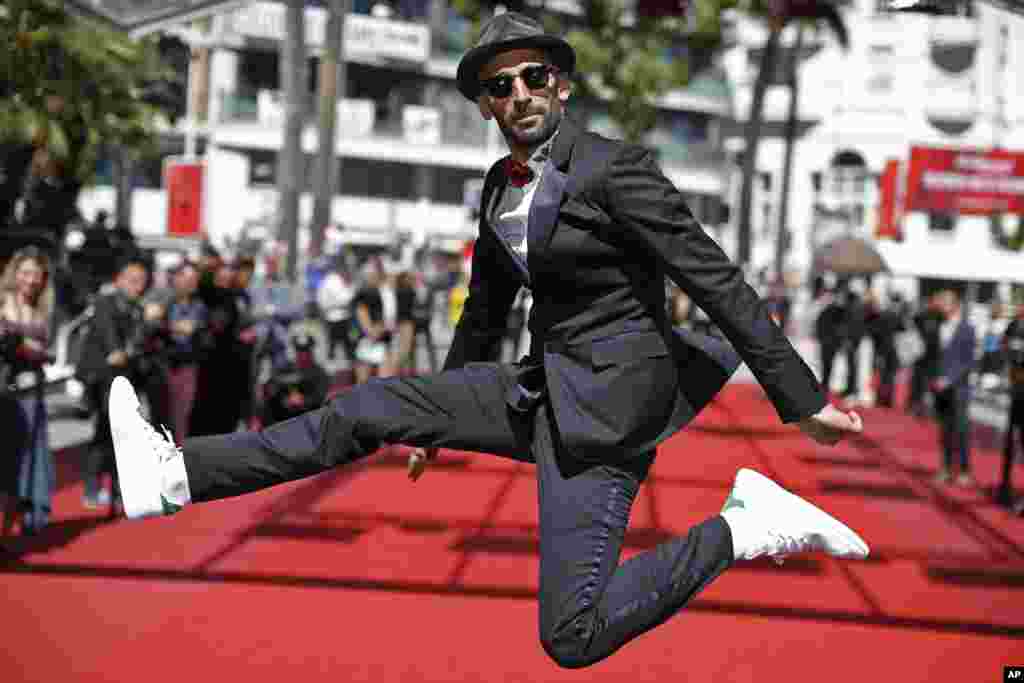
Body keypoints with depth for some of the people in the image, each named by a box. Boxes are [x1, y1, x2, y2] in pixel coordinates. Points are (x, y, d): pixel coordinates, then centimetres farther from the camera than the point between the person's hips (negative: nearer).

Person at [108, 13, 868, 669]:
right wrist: (441, 417, 32)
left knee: (572, 639, -16)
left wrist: (804, 401, -13)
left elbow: (718, 282, -14)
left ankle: (744, 528, -5)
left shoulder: (615, 169, -14)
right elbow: (487, 309, 23)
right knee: (371, 407, 3)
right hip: (544, 387, 8)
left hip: (608, 402, -8)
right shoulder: (503, 184, 10)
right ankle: (178, 476, 7)